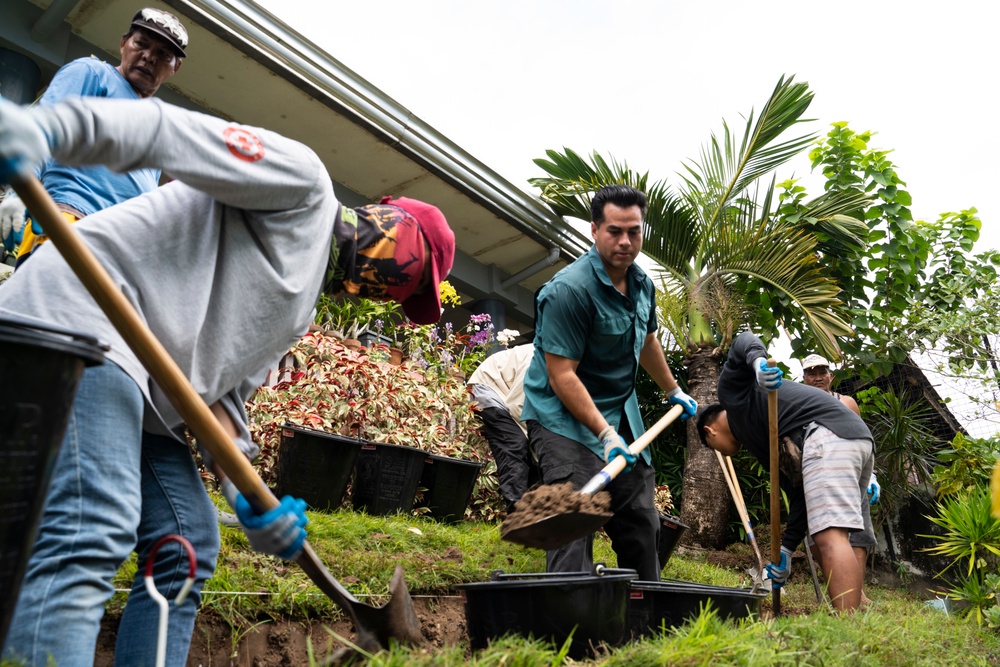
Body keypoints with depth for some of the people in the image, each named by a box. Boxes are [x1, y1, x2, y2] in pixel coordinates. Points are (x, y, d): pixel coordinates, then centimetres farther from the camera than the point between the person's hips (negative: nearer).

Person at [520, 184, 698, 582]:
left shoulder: (642, 284, 7)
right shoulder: (569, 289, -20)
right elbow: (562, 375, -24)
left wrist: (674, 392, 33)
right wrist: (605, 434, -29)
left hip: (622, 414, 8)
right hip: (565, 418, -8)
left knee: (641, 523, 11)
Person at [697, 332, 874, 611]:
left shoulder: (732, 390, 18)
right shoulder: (766, 441, 33)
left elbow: (744, 341, 3)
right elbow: (799, 492, 24)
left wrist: (757, 362, -18)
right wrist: (786, 550, 20)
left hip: (827, 435, -10)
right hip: (858, 440, 10)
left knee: (829, 535, -18)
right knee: (832, 536, 15)